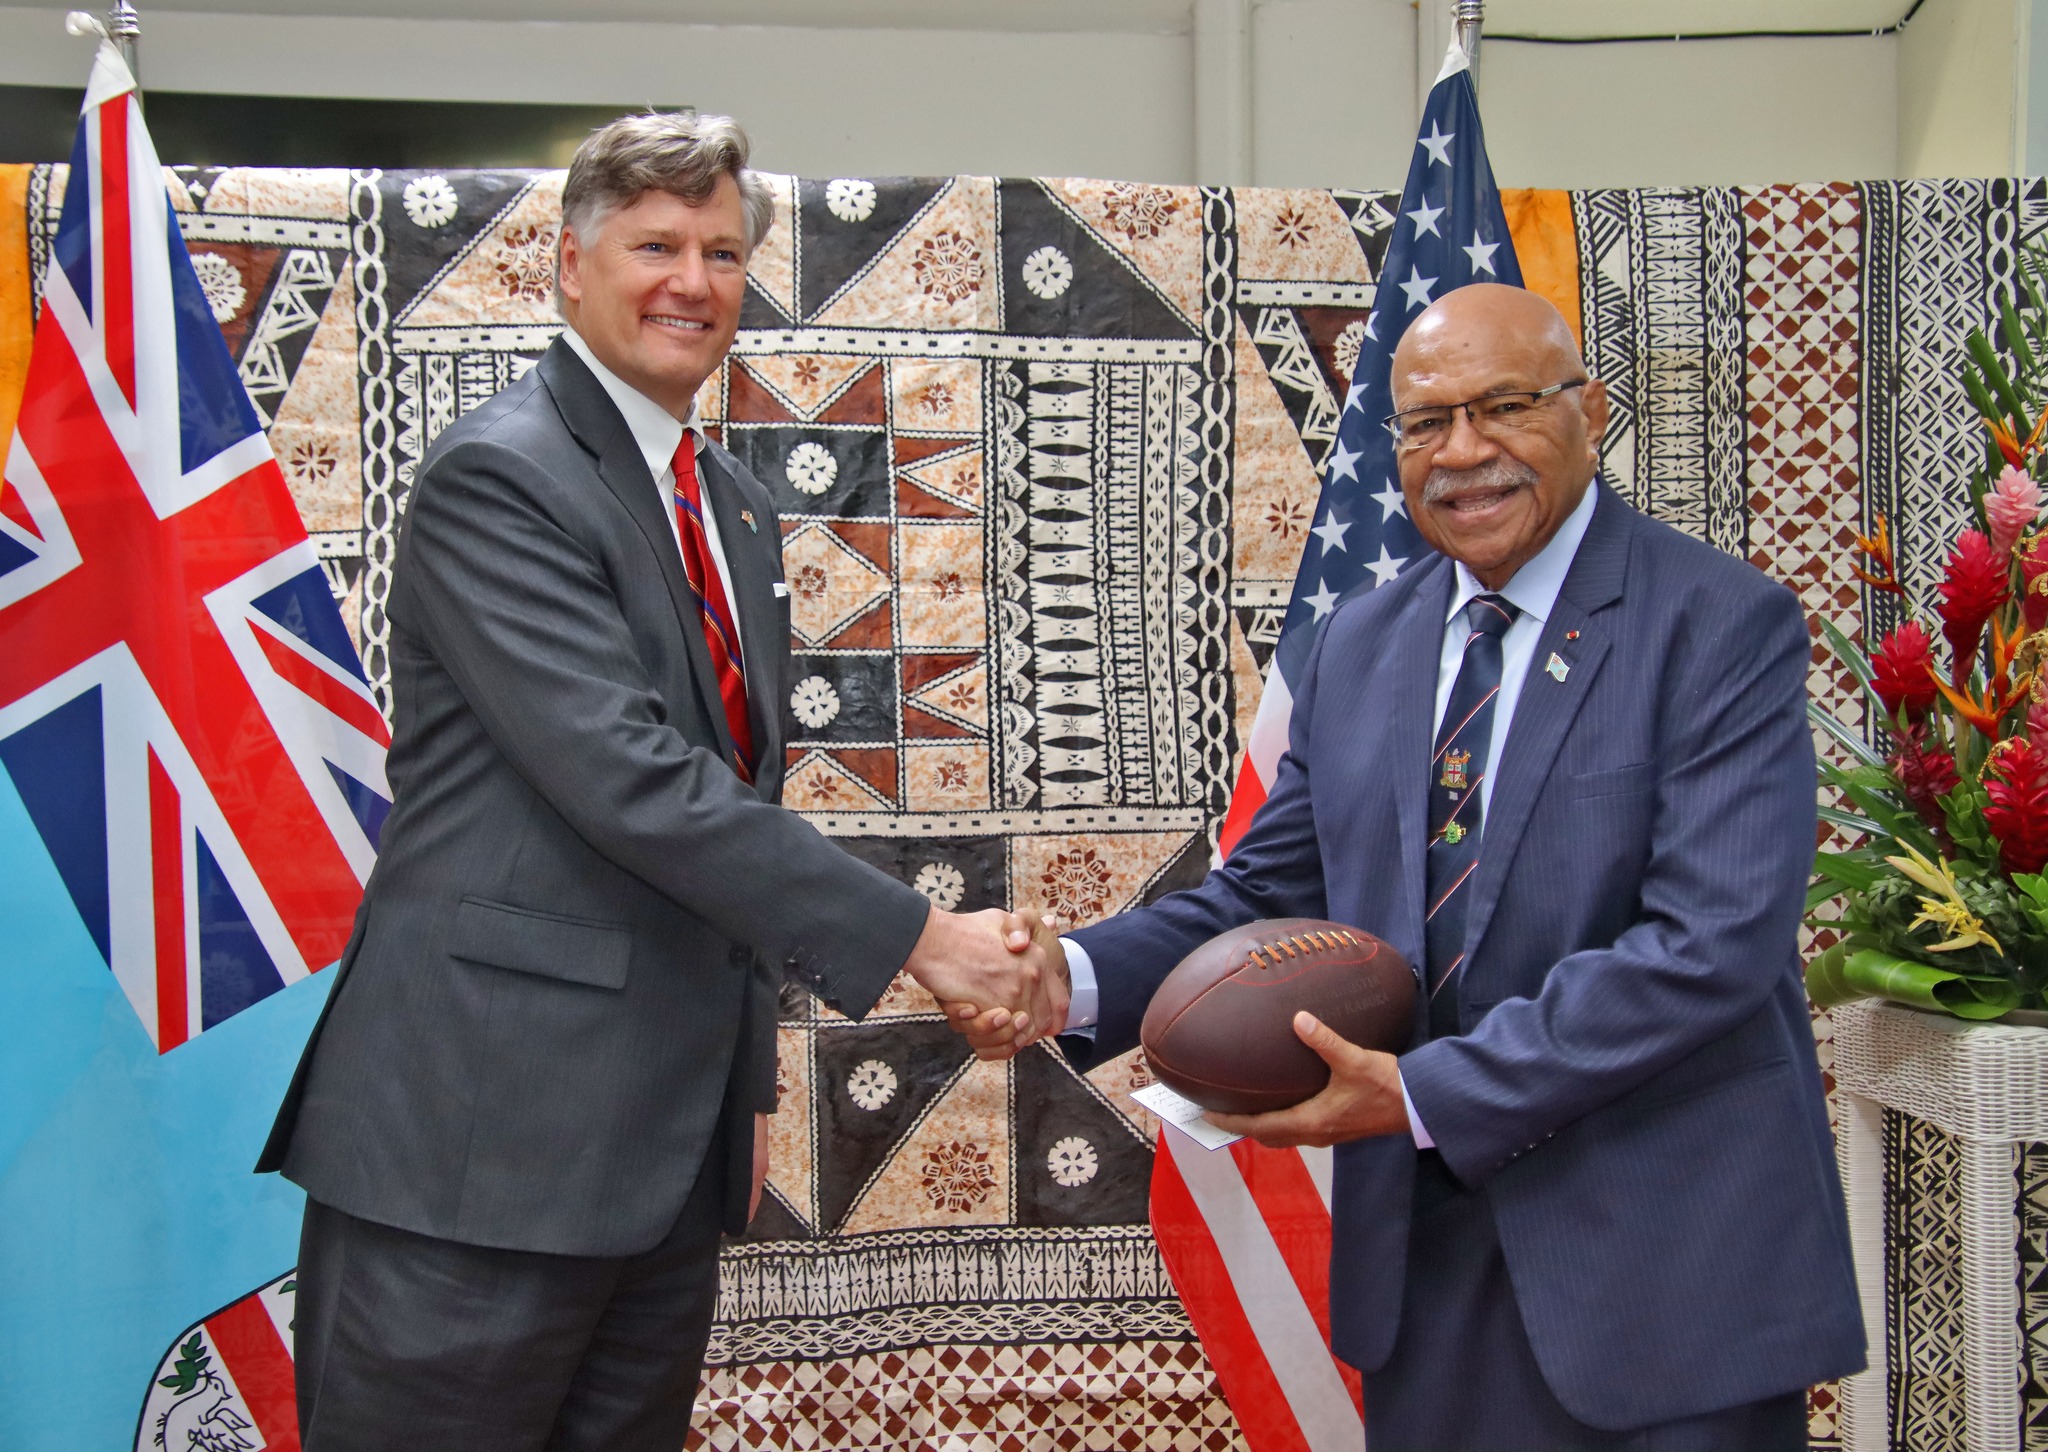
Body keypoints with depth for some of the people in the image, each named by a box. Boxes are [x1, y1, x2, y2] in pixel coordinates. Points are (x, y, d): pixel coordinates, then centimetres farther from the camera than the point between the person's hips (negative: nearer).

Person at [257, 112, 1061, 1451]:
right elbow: (630, 780, -21)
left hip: (669, 1144, 8)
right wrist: (916, 937, -20)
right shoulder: (500, 476, -11)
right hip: (482, 1144, -8)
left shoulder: (738, 507, 16)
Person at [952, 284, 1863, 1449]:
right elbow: (1269, 893, 8)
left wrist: (1426, 1093, -23)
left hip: (1666, 1264, -4)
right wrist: (1078, 978, -10)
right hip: (1423, 1254, 5)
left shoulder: (1726, 626, -10)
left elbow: (1713, 943, -20)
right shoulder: (1360, 646, 9)